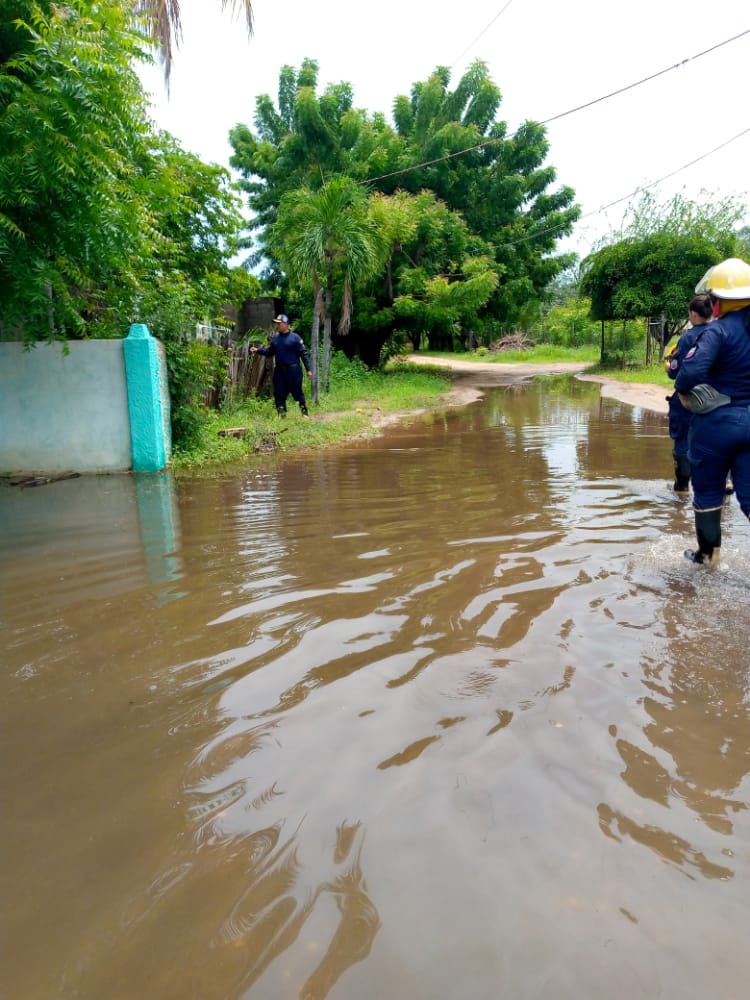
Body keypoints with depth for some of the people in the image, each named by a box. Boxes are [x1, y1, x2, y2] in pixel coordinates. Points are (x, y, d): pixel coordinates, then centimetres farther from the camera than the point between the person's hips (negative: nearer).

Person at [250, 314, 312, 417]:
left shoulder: (295, 337, -4)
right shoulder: (275, 338, 10)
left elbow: (303, 354, -5)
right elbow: (269, 352, 16)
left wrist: (308, 370, -8)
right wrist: (258, 350, 0)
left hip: (293, 370, -5)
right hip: (279, 370, 5)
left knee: (297, 391, 0)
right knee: (279, 393, 5)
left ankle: (304, 412, 14)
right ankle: (281, 413, 13)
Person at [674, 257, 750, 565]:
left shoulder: (716, 331, -17)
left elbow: (690, 372, -30)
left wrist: (683, 391, -10)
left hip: (716, 421, -5)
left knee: (708, 492, 12)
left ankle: (708, 553, 25)